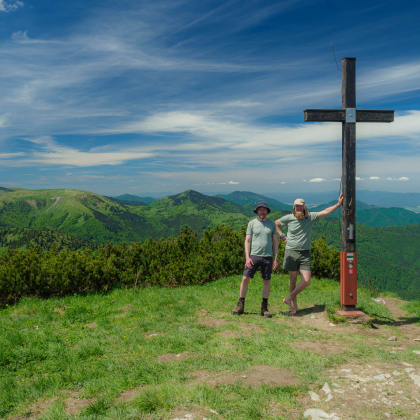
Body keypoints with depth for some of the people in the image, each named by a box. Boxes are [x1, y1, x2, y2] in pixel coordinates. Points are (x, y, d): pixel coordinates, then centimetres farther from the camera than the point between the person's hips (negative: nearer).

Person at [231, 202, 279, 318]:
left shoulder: (272, 223, 7)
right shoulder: (252, 223, 2)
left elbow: (275, 241, 9)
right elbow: (247, 241, 0)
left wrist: (276, 258, 3)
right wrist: (247, 258, -8)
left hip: (267, 257, 1)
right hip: (254, 256, -1)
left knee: (266, 281, 5)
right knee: (245, 279, -5)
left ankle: (264, 308, 16)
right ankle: (240, 306, 7)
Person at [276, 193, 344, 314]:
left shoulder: (311, 217, 3)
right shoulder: (289, 218, 0)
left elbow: (326, 212, -1)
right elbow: (275, 223, 15)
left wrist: (338, 204, -9)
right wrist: (282, 236, 7)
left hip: (305, 254, 2)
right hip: (291, 252, -1)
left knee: (306, 281, -6)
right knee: (293, 279, 6)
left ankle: (289, 298, 10)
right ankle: (294, 304, 20)